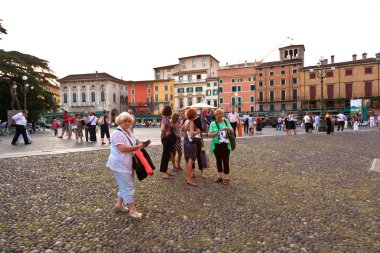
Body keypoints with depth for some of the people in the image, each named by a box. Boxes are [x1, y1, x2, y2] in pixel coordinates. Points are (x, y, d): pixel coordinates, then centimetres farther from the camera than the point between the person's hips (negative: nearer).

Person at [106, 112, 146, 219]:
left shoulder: (129, 131, 10)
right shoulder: (117, 133, -18)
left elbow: (135, 141, 23)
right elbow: (122, 148, -27)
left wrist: (141, 143, -1)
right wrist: (137, 147, -22)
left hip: (127, 163, 10)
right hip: (120, 165, -10)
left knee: (125, 185, 18)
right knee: (128, 186, -5)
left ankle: (119, 205, 30)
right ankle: (132, 210, 3)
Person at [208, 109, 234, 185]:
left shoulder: (226, 121, 3)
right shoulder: (213, 123, 1)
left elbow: (232, 132, 6)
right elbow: (210, 134, -7)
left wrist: (229, 129, -16)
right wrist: (217, 132, -24)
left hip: (225, 145, -1)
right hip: (216, 145, 1)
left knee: (225, 161, 0)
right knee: (218, 161, 12)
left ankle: (226, 178, 13)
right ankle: (220, 176, 27)